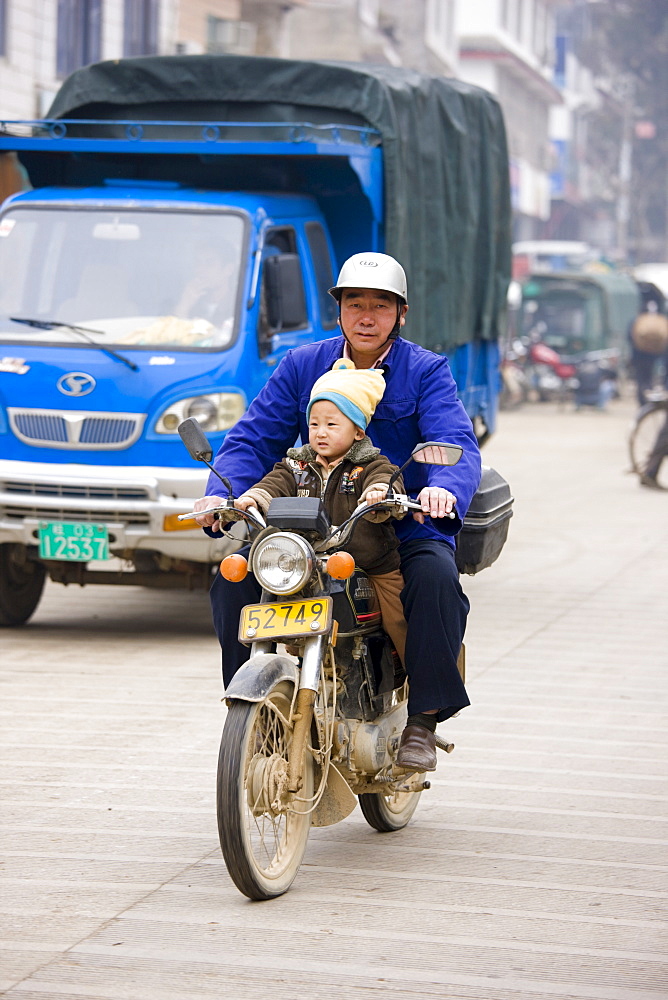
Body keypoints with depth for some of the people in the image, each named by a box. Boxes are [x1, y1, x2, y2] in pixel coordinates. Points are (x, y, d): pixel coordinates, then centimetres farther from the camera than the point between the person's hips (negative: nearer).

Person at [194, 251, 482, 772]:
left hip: (405, 527, -3)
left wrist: (443, 488, -41)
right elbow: (253, 439, 4)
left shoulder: (427, 371, 0)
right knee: (234, 579, -19)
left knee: (436, 576, -35)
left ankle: (424, 720, -21)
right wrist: (221, 493, -18)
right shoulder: (302, 366, 9)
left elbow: (457, 444, -16)